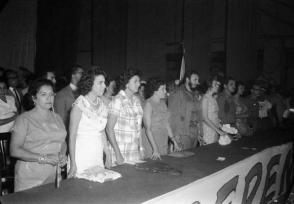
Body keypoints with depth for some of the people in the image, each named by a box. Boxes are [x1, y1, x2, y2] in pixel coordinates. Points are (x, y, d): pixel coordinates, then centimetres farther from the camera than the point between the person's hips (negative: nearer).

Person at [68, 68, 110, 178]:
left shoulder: (102, 105, 7)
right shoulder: (80, 104, -11)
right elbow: (72, 135, -12)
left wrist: (108, 156, 11)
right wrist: (73, 164, -16)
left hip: (98, 156, 6)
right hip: (81, 157, -6)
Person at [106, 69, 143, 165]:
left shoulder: (136, 100, 9)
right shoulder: (117, 101, -13)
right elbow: (109, 128, -14)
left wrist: (140, 148, 10)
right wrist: (118, 153, -17)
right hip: (121, 153, -6)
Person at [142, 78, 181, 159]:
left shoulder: (163, 103, 9)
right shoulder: (148, 104, -14)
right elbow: (147, 128, -19)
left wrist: (174, 141, 11)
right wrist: (155, 149, -24)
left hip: (164, 143, 7)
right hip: (151, 143, -7)